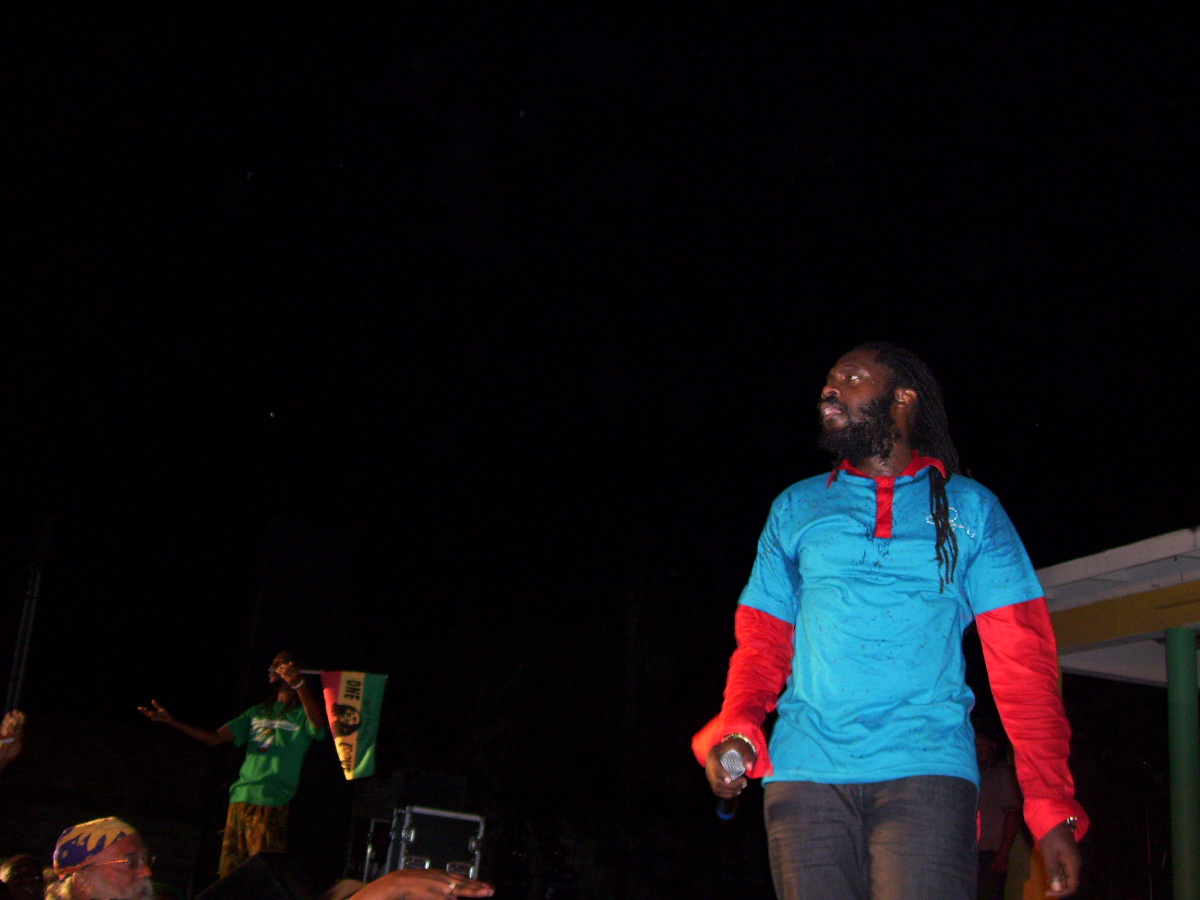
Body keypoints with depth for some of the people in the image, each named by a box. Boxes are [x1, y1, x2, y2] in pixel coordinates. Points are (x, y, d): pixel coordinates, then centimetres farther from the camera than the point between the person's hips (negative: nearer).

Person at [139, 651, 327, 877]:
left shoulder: (302, 713, 4)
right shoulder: (257, 712, 24)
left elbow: (319, 722, -21)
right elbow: (214, 737, 19)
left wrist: (299, 684, -38)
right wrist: (170, 721, 8)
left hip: (272, 804, -6)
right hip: (240, 799, 6)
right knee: (229, 873, 3)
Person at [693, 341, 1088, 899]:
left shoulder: (970, 508, 12)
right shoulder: (794, 508, 17)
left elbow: (1023, 663, 5)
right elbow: (762, 642, 14)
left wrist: (1052, 805, -5)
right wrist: (735, 729, -7)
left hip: (926, 771, -2)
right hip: (805, 770, 2)